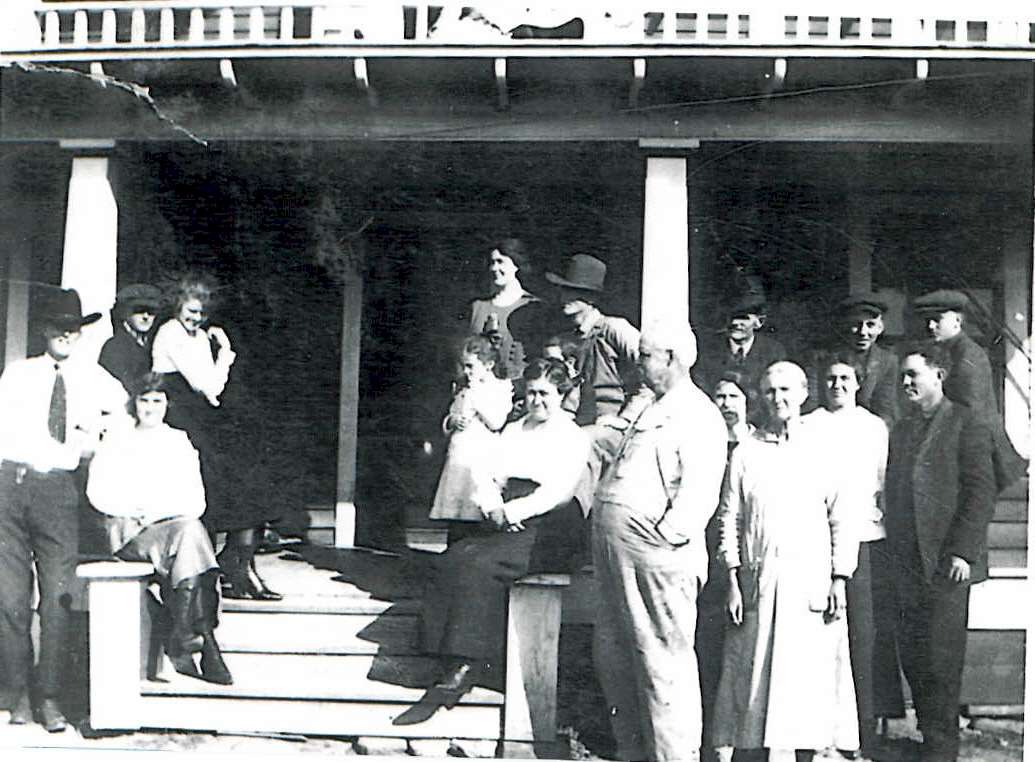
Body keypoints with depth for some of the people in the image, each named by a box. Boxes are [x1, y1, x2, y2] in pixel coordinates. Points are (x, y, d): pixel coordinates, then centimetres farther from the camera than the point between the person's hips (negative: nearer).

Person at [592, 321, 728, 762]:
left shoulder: (697, 414, -6)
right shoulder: (651, 412, 24)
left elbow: (700, 489, -18)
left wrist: (668, 533, -22)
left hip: (657, 550, -10)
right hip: (616, 552, 10)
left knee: (662, 665, -6)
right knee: (613, 659, 14)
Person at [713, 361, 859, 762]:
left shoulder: (824, 450, 6)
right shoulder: (746, 452, 8)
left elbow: (841, 519, 5)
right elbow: (729, 519, 7)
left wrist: (839, 580, -2)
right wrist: (732, 581, 0)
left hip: (811, 580, 0)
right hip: (757, 581, 1)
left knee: (810, 675, 0)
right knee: (753, 673, 1)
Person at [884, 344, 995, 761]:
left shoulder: (968, 424, -2)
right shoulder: (901, 430, 17)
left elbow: (981, 492, -8)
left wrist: (961, 552, -14)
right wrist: (895, 551, 9)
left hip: (947, 564, -6)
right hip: (907, 564, 6)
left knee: (940, 659, -4)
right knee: (912, 656, 8)